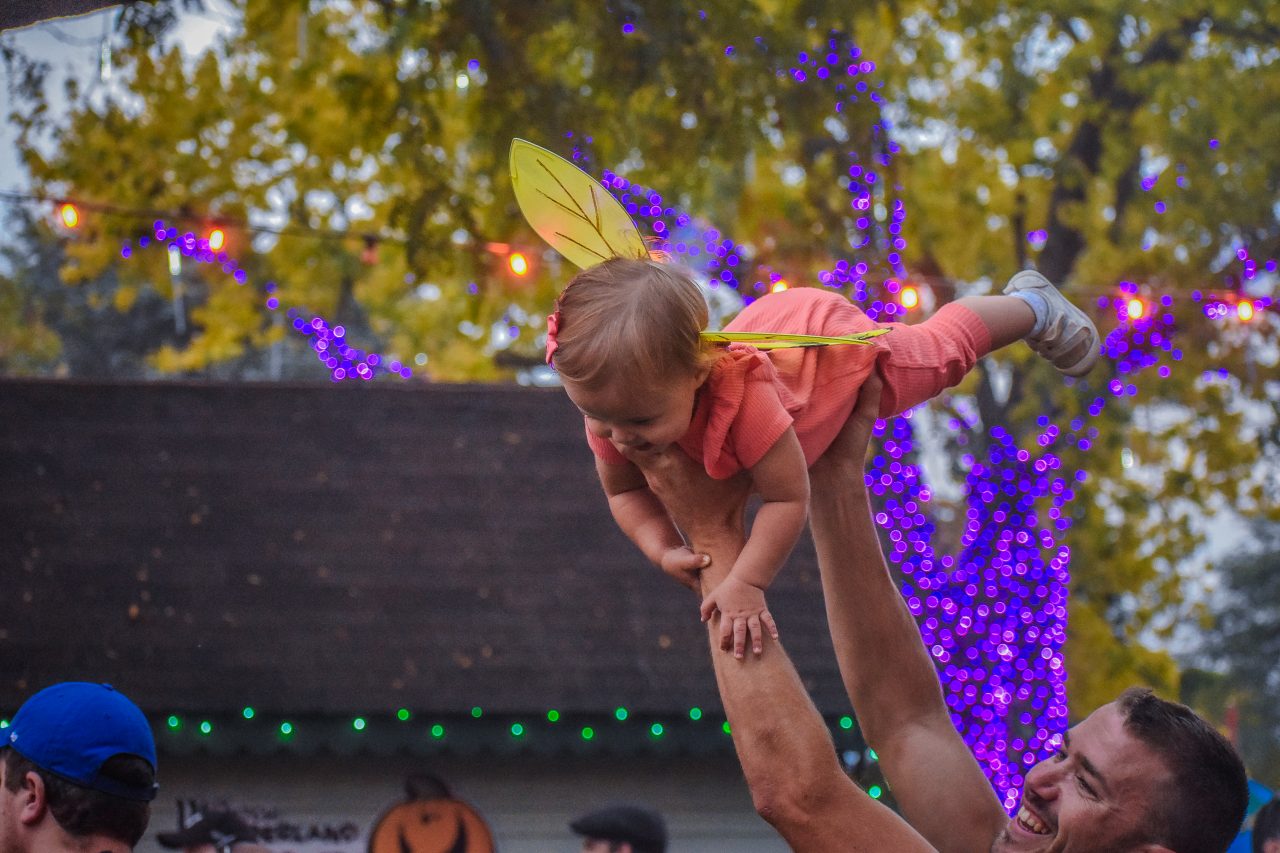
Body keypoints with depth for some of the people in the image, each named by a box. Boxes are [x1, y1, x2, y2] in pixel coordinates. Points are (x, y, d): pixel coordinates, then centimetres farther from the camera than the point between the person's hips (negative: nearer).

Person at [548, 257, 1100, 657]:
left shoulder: (743, 397, -52)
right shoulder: (611, 415, -35)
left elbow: (788, 498, -42)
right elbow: (625, 491, -17)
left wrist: (746, 584, -46)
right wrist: (663, 549, -34)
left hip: (836, 341, -6)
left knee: (941, 350, 21)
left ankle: (1032, 306, 52)